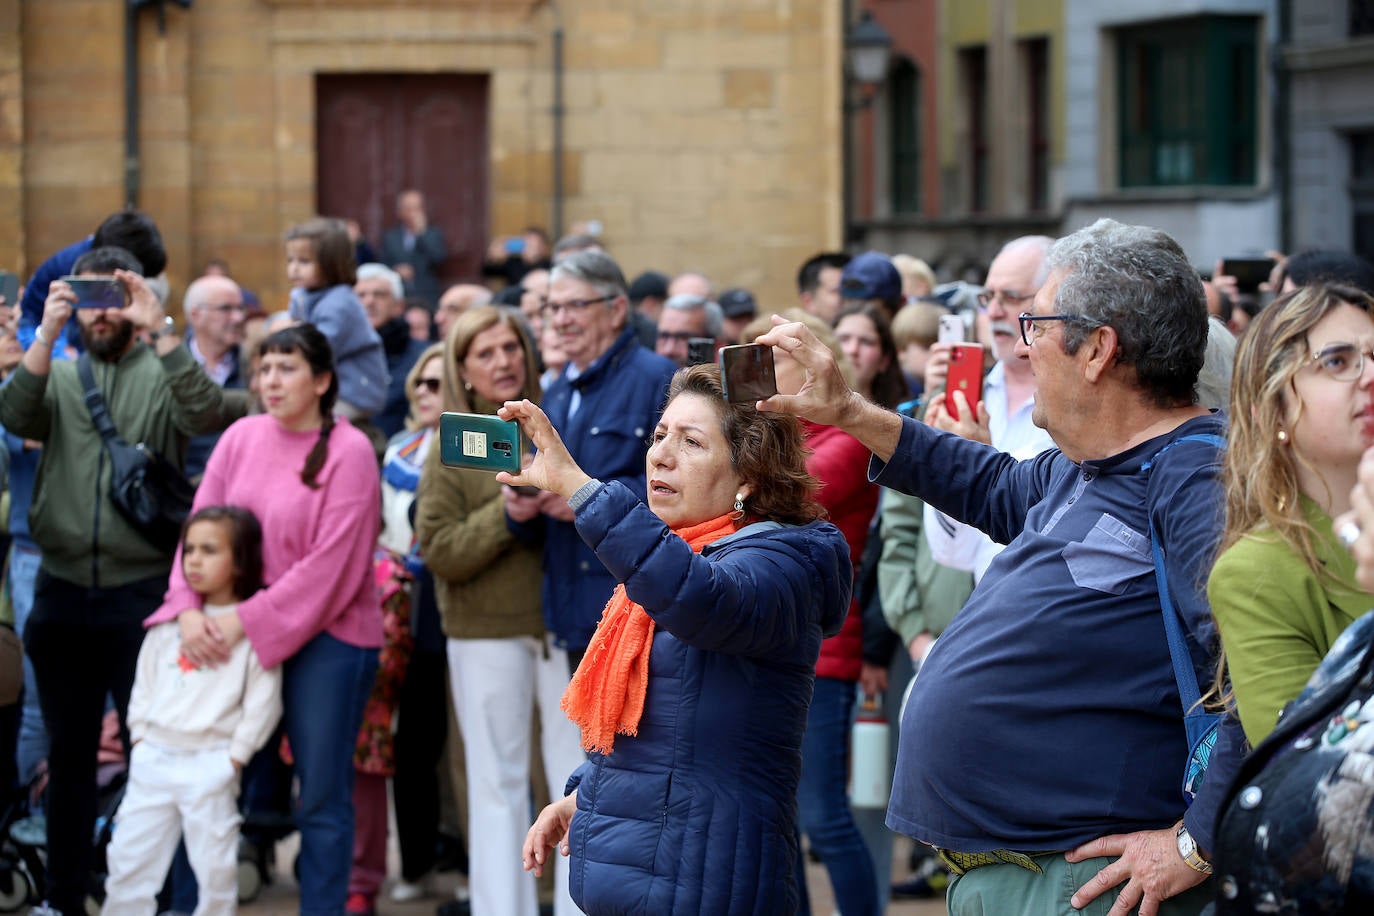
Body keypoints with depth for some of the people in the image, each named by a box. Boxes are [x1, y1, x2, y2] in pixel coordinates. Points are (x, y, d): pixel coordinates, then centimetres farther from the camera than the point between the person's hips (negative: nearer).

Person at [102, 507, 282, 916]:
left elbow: (263, 700, -7)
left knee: (214, 867, 0)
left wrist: (234, 756, -9)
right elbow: (145, 684, 17)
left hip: (209, 766, -5)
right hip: (152, 759, 5)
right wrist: (140, 736, 7)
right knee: (129, 858, 6)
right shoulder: (170, 623, 12)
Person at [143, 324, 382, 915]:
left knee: (321, 794, 1)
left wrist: (249, 622, -16)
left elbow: (329, 563, -15)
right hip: (231, 632, 4)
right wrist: (188, 608, -12)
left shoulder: (349, 451, -9)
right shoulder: (241, 437, 5)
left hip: (324, 633, -4)